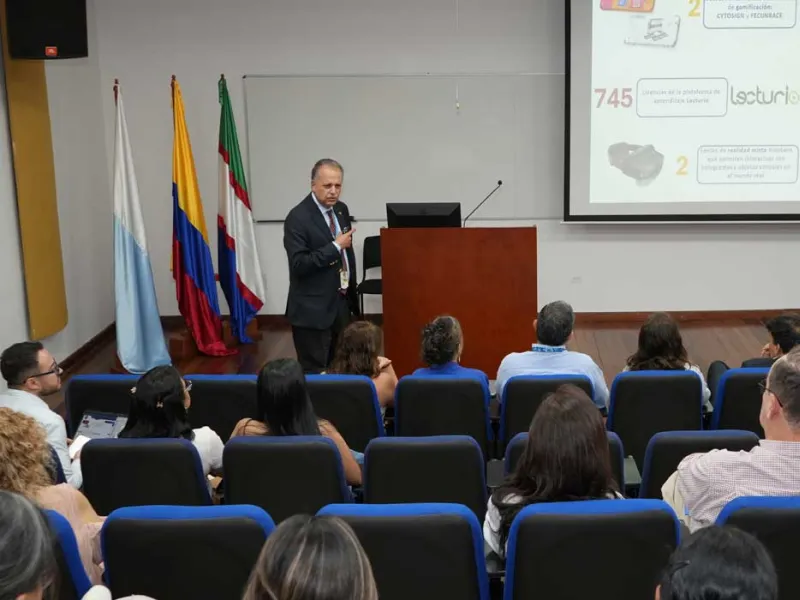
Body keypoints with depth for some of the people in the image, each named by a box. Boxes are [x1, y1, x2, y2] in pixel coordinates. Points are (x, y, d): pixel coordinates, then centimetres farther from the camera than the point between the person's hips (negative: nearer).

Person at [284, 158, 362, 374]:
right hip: (313, 309, -7)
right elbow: (298, 265, -24)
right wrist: (335, 247, -23)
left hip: (341, 302, 7)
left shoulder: (341, 209, 7)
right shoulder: (298, 218, -16)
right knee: (314, 372, 1)